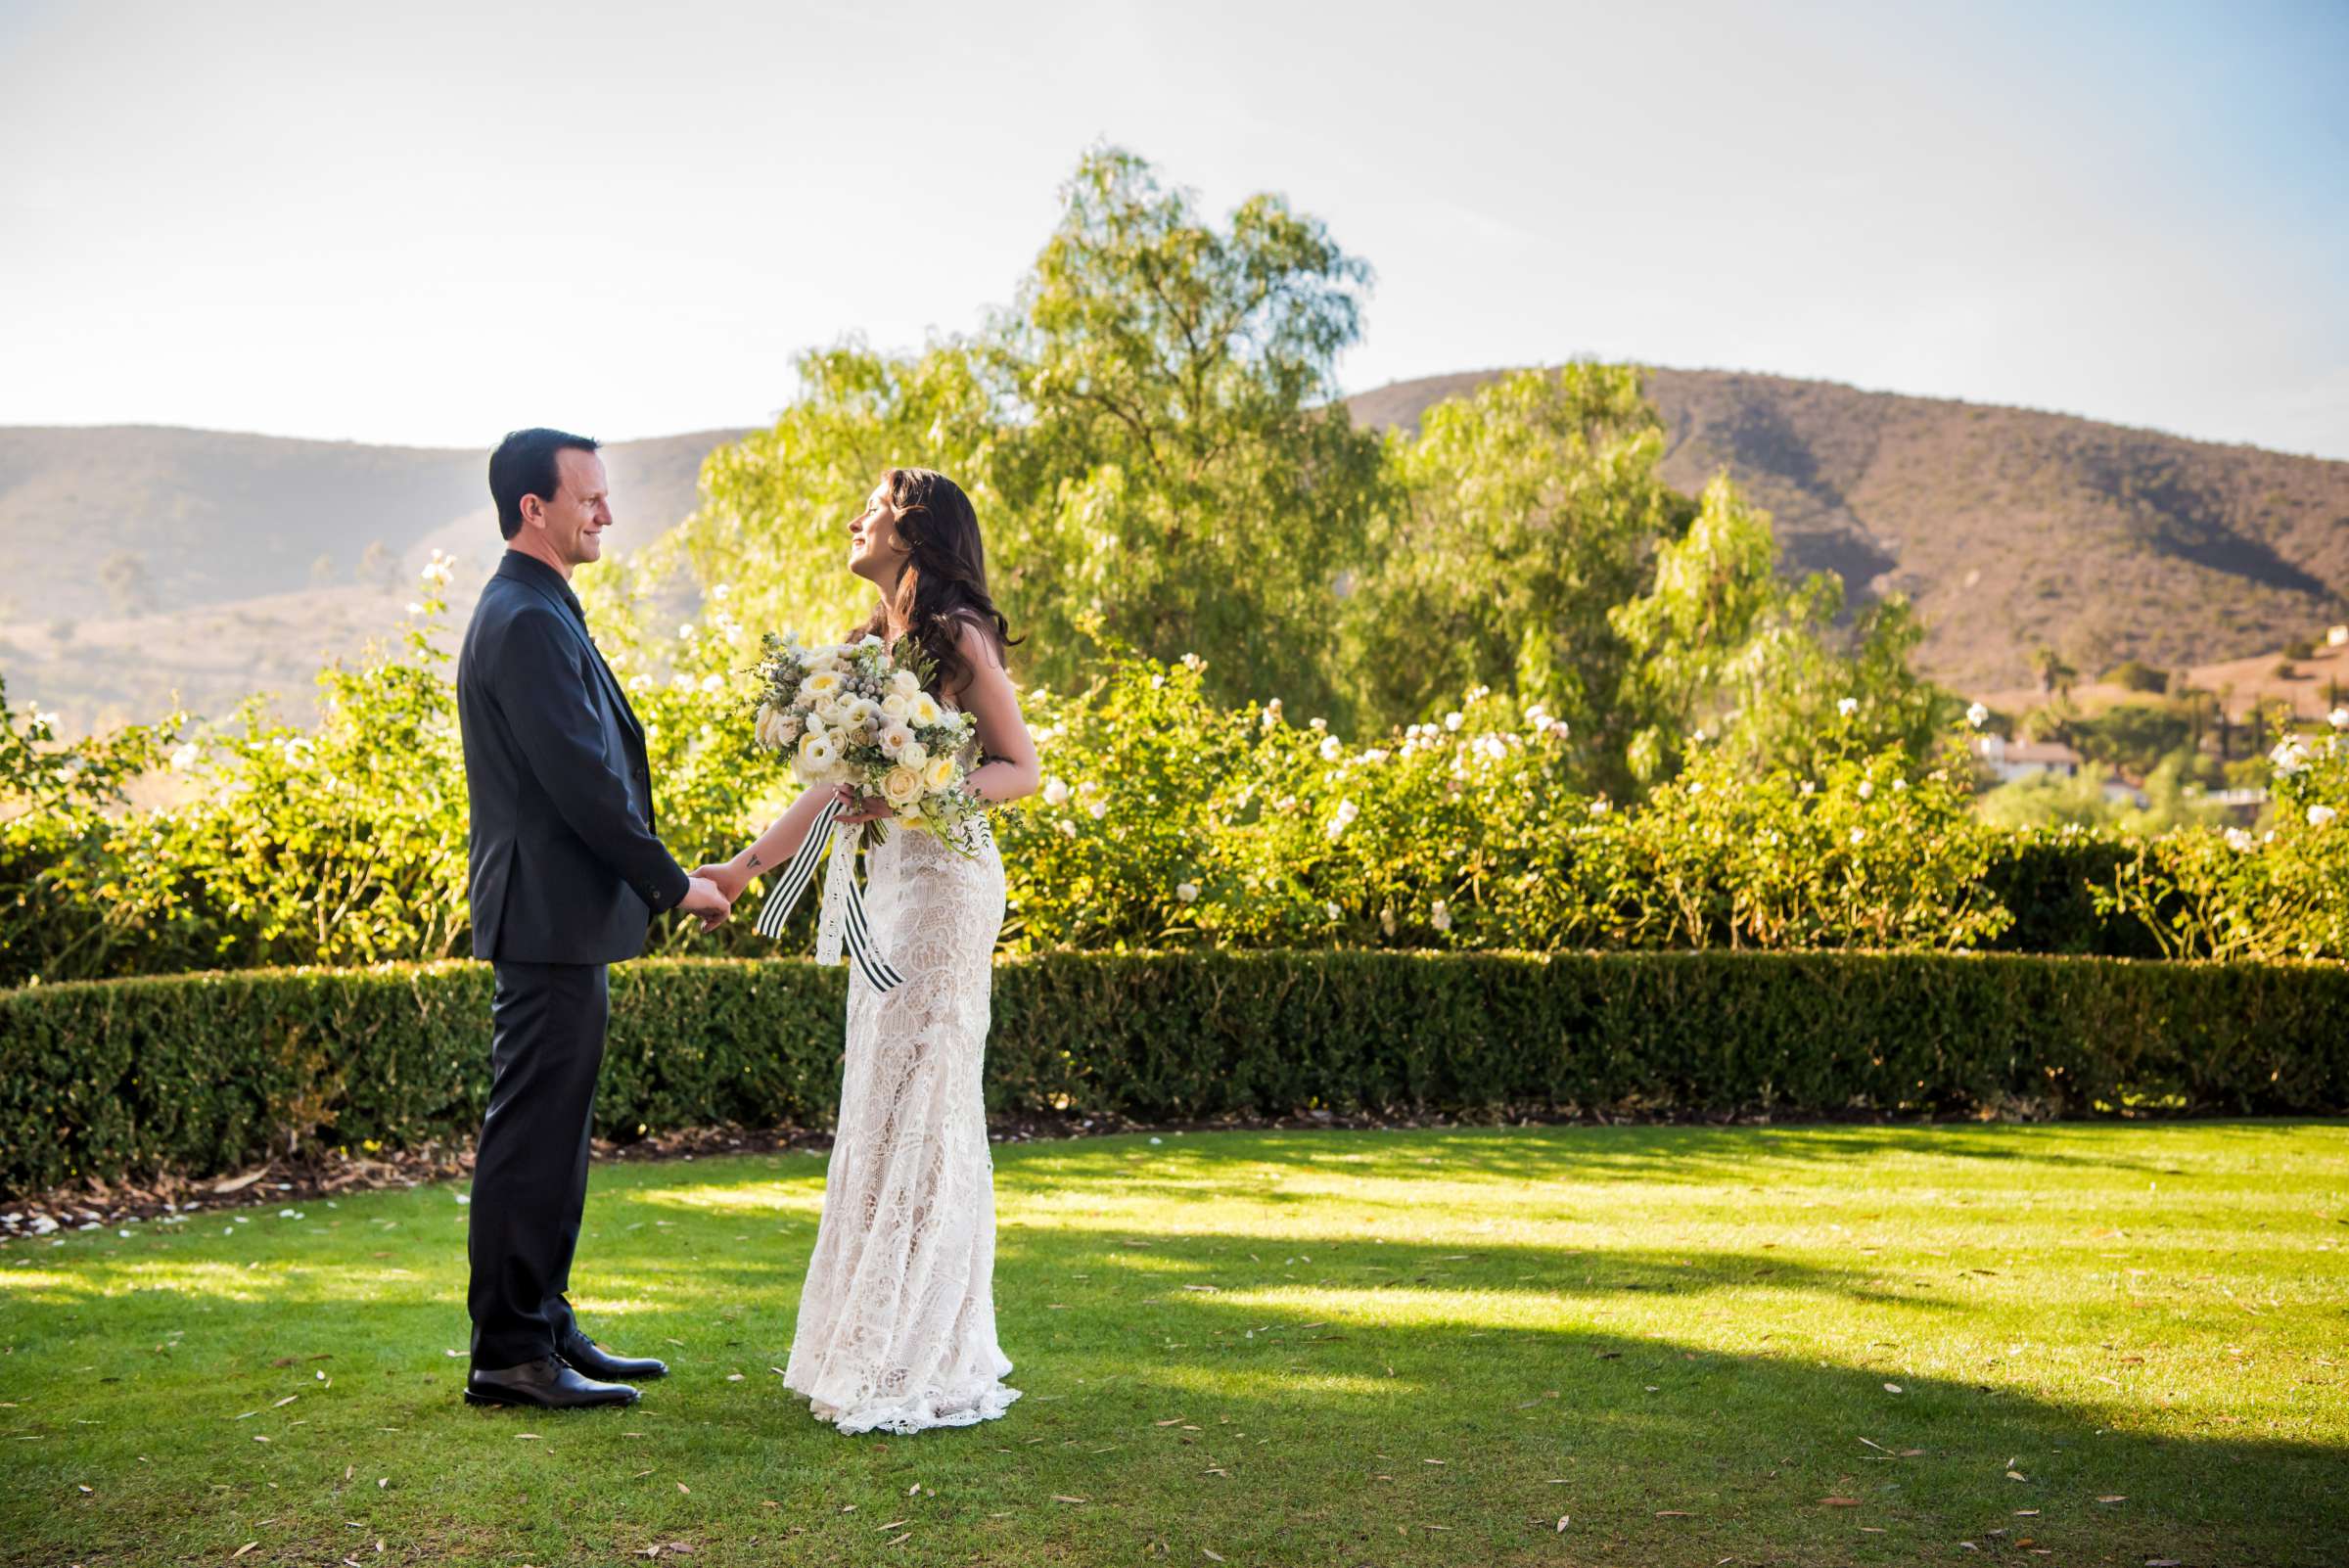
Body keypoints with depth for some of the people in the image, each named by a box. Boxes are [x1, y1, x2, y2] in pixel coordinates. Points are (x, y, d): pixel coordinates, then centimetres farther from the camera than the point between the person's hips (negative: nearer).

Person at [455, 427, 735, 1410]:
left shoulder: (531, 613, 18)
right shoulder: (528, 622, -16)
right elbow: (583, 782, -21)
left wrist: (656, 880, 18)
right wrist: (675, 884, -13)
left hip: (558, 919, 11)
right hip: (551, 919, -11)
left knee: (552, 1136, 15)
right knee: (532, 1137, -4)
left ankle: (544, 1327, 24)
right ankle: (508, 1355, 4)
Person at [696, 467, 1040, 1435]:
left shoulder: (959, 636, -7)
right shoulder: (871, 645, 17)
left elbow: (1022, 771, -8)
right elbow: (836, 784, 19)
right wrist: (746, 866, 17)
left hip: (945, 879, -8)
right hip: (887, 883, 8)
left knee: (919, 1102, -6)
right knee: (882, 1107, 11)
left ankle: (921, 1364, 2)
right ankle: (875, 1346, 20)